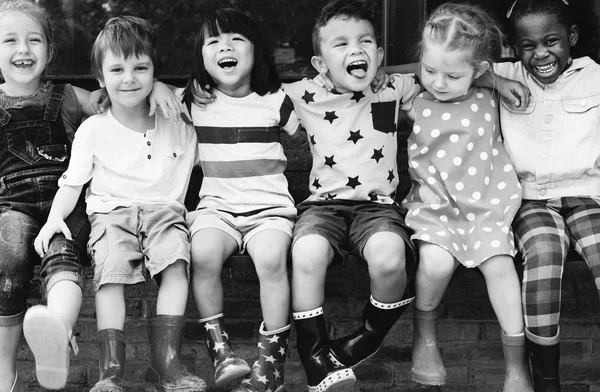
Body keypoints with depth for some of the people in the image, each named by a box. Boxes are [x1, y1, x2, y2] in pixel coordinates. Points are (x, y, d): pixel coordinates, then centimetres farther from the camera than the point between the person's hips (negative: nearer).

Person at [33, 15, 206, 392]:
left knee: (176, 261, -29)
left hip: (164, 210, 1)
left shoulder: (178, 129, 13)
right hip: (112, 212, -1)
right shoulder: (93, 129, 9)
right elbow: (72, 182, 9)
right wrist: (55, 215, -8)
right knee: (111, 268, -29)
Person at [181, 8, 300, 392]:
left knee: (271, 257, -32)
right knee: (203, 253, -32)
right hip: (217, 205, 1)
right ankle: (219, 346, -16)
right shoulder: (195, 101, 9)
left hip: (270, 206, -1)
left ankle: (272, 360, -19)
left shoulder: (275, 101, 8)